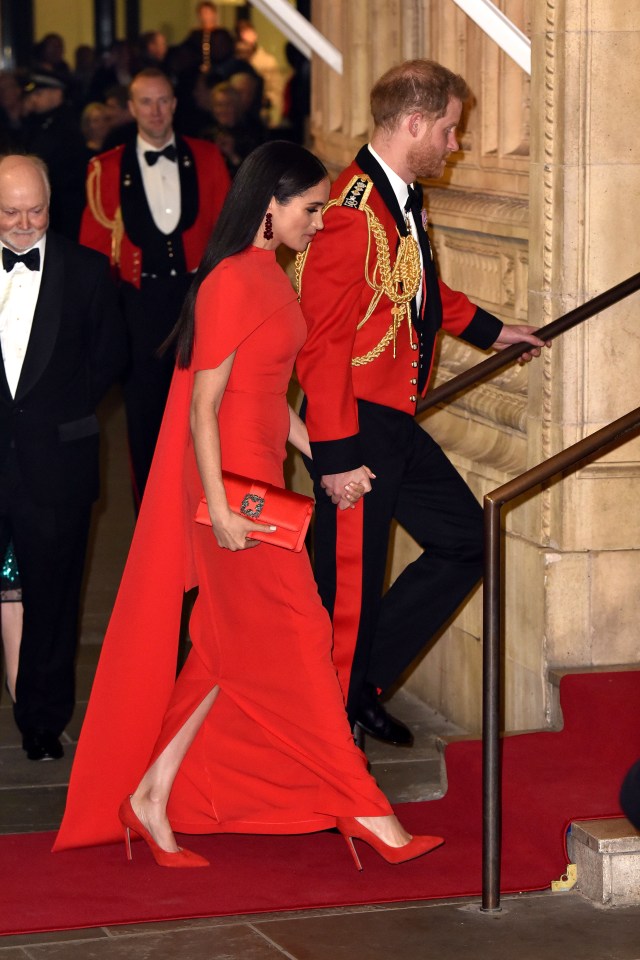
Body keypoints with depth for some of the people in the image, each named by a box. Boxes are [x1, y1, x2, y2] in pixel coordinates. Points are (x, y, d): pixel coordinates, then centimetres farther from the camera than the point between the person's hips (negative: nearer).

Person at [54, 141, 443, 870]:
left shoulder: (267, 275, 12)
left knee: (240, 652, 12)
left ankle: (152, 794, 16)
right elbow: (203, 407, -18)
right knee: (291, 642, -1)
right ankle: (361, 809, 7)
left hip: (257, 475, 10)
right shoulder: (233, 283, -17)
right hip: (232, 481, -10)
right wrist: (220, 510, -20)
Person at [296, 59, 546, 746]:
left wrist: (489, 329, 34)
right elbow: (322, 342, -23)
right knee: (351, 584, 0)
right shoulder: (352, 212, -22)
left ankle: (363, 678, 24)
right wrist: (336, 454, -23)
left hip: (397, 422, 10)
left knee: (465, 541, 16)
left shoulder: (402, 200, 9)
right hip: (357, 426, -10)